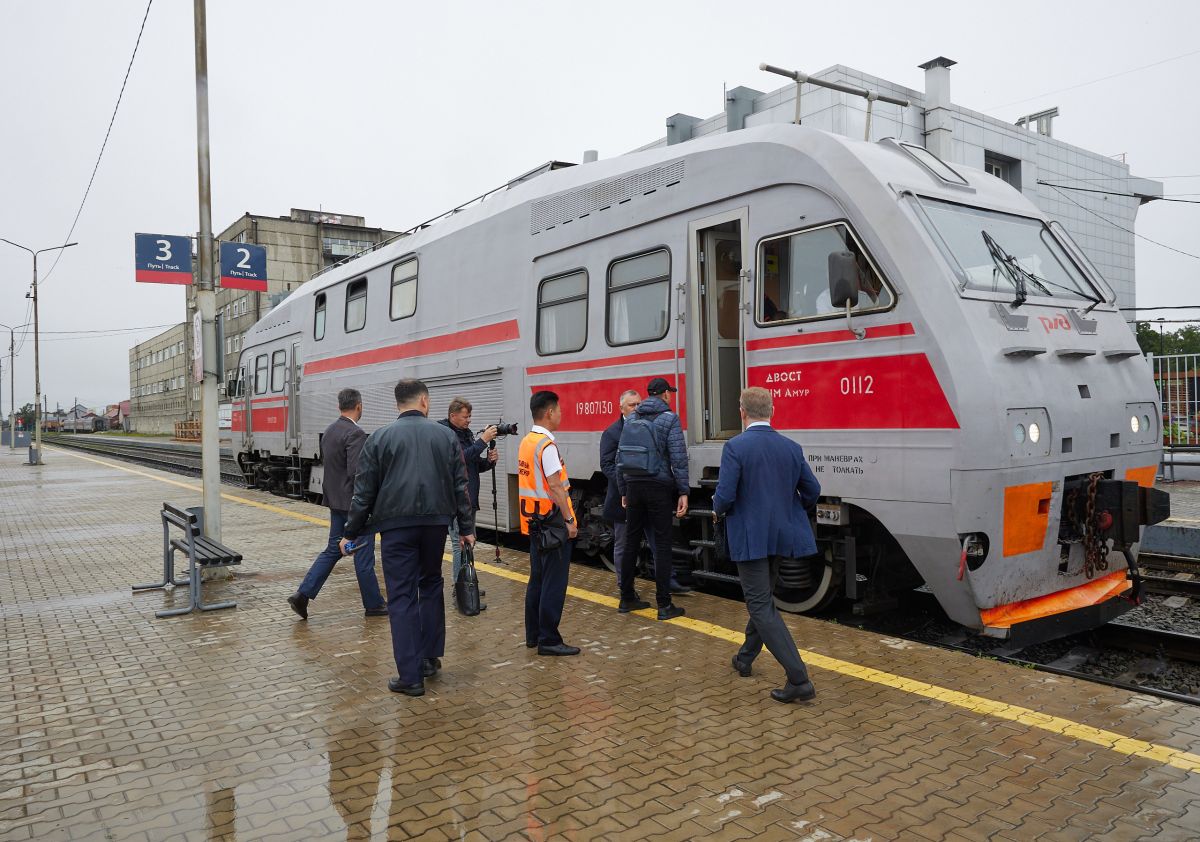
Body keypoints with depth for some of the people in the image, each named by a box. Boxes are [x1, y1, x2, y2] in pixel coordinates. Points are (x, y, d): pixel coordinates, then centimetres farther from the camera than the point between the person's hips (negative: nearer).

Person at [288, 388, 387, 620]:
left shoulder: (329, 431, 9)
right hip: (354, 503, -8)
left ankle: (303, 595, 8)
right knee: (363, 555, 3)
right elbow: (356, 472, -25)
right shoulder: (355, 433, -19)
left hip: (335, 500, 8)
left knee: (333, 549, 15)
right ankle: (373, 604, 14)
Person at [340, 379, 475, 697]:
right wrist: (467, 528, 10)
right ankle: (430, 658, 25)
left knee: (402, 596, 1)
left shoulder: (380, 437, 0)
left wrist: (351, 533, 7)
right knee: (430, 586, 20)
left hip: (396, 525, -2)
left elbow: (364, 492, 0)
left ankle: (410, 676, 1)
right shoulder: (445, 435, 5)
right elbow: (460, 486, 5)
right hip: (436, 522, 2)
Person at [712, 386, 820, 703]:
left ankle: (799, 680, -8)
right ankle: (745, 659, 38)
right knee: (762, 599, 22)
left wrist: (717, 510, 3)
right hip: (781, 536, 7)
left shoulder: (735, 446, -15)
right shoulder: (791, 447, 2)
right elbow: (812, 491, 6)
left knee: (761, 606, -2)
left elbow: (725, 496, -20)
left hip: (750, 538, -6)